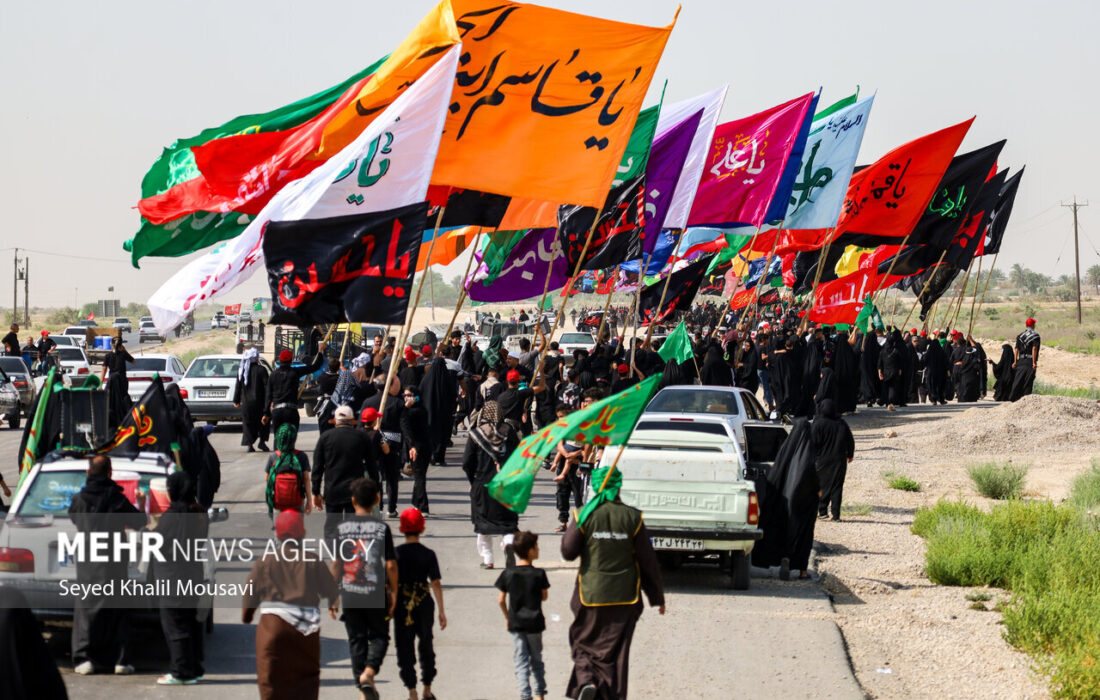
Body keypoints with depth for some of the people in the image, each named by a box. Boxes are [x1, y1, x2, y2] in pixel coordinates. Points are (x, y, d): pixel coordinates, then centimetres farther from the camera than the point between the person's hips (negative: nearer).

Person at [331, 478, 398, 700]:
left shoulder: (341, 527, 0)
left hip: (349, 595, 2)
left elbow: (335, 564, 3)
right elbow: (391, 565, -7)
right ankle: (369, 672, -13)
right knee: (379, 636, 12)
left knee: (356, 639, 11)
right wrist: (394, 592, 4)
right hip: (376, 594, -2)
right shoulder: (381, 528, -6)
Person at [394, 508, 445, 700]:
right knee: (425, 646, 18)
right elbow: (436, 583, -7)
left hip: (402, 605, -1)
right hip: (424, 604, 1)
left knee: (404, 649, 4)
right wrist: (441, 611, -2)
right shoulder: (428, 554, -5)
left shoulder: (396, 553, -6)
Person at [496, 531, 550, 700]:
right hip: (534, 623, 0)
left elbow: (501, 600, -2)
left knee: (521, 661, 4)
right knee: (536, 659, 17)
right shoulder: (539, 574, -11)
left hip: (516, 623, 0)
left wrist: (507, 616, 13)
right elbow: (545, 596, 1)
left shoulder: (508, 574, -6)